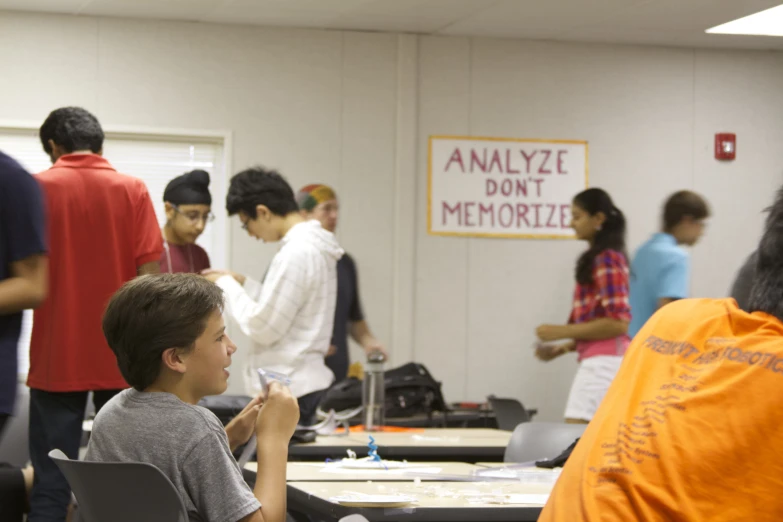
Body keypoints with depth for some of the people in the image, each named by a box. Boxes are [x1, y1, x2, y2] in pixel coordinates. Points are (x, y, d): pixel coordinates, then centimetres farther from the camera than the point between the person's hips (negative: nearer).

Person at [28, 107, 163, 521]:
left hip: (57, 356, -1)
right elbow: (150, 276, -4)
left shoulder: (37, 189, -2)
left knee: (51, 480, 1)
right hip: (121, 357, 1)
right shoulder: (132, 190, 0)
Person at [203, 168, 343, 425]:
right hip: (309, 381, 9)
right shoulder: (317, 245, 11)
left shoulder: (295, 253, -18)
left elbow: (264, 328, -16)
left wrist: (226, 285, -4)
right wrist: (242, 283, 14)